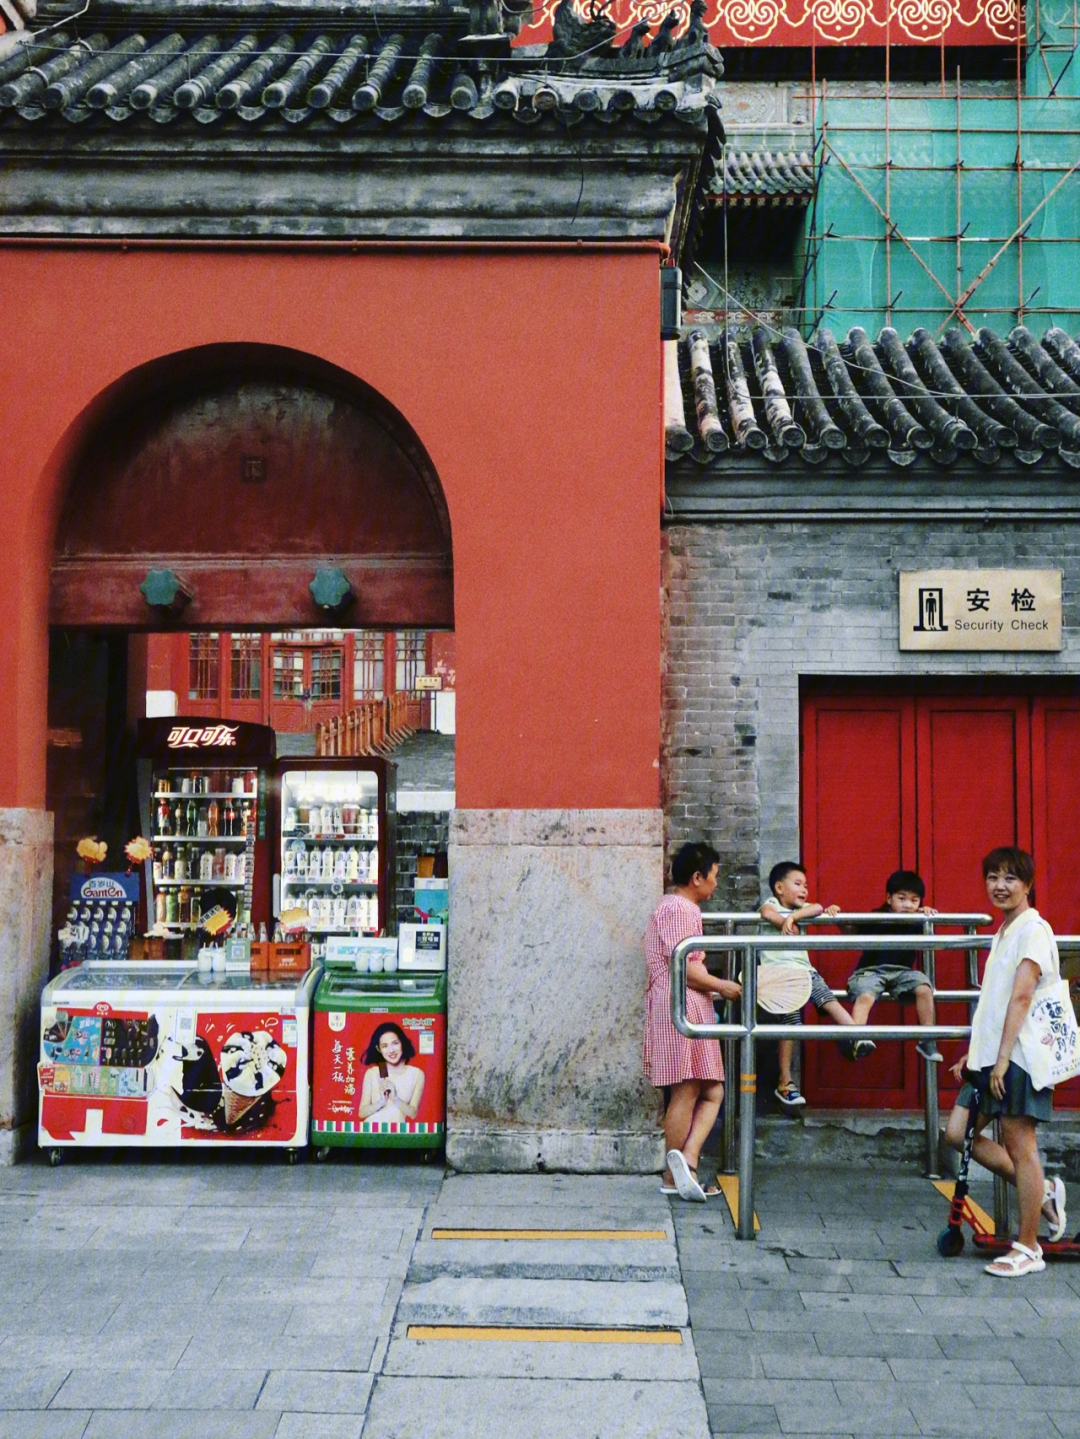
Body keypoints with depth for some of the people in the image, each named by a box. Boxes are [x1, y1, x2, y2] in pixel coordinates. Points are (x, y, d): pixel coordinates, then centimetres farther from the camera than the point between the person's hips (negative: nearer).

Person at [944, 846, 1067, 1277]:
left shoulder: (1033, 929, -10)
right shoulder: (1004, 932, 18)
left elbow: (1021, 996, -18)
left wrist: (1002, 1058, -21)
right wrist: (974, 1053, 20)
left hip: (1019, 1056, -9)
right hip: (991, 1055, 9)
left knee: (1018, 1145, -3)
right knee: (958, 1133, 6)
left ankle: (1028, 1248, 7)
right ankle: (1042, 1191, 19)